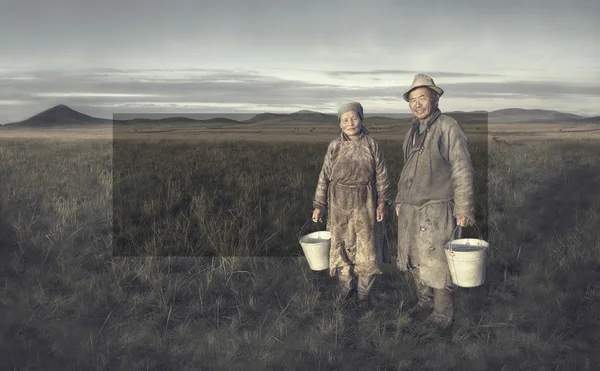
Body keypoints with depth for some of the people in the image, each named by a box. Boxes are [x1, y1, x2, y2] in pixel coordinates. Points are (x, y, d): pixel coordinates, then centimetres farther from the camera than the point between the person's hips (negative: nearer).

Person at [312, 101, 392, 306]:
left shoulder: (372, 145, -2)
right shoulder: (334, 146, 0)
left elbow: (381, 175, 1)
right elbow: (324, 176, 2)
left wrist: (381, 202, -5)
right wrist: (319, 205, 0)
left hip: (365, 204, -1)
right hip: (340, 205, 1)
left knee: (367, 249, 5)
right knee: (342, 248, 8)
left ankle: (364, 293, 22)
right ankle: (347, 292, 24)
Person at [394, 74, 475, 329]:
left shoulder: (449, 128, -10)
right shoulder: (412, 132, 13)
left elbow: (463, 172, -12)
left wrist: (464, 209, -14)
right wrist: (400, 200, 22)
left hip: (436, 210, -7)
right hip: (409, 210, 7)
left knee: (437, 264, 1)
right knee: (414, 261, 16)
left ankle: (443, 313, 18)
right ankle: (425, 301, 35)